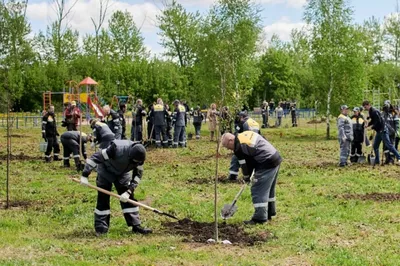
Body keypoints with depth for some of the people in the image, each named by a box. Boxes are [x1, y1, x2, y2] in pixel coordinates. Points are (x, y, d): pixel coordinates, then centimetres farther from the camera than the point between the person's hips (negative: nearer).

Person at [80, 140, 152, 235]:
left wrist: (128, 191, -25)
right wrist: (85, 175, -34)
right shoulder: (116, 149, -39)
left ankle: (136, 226, 5)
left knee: (129, 198, -1)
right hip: (106, 171, -4)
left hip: (122, 173, 4)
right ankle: (101, 229, 0)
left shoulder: (139, 156, -24)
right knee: (103, 198, -8)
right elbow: (96, 157, -35)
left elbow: (138, 175, -16)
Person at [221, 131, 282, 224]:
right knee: (269, 189, 21)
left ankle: (259, 218, -5)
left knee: (258, 191, -5)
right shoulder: (247, 134, 12)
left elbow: (245, 164, -5)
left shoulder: (239, 148, -14)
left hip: (267, 164, -10)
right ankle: (269, 212, 31)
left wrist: (246, 177, 14)